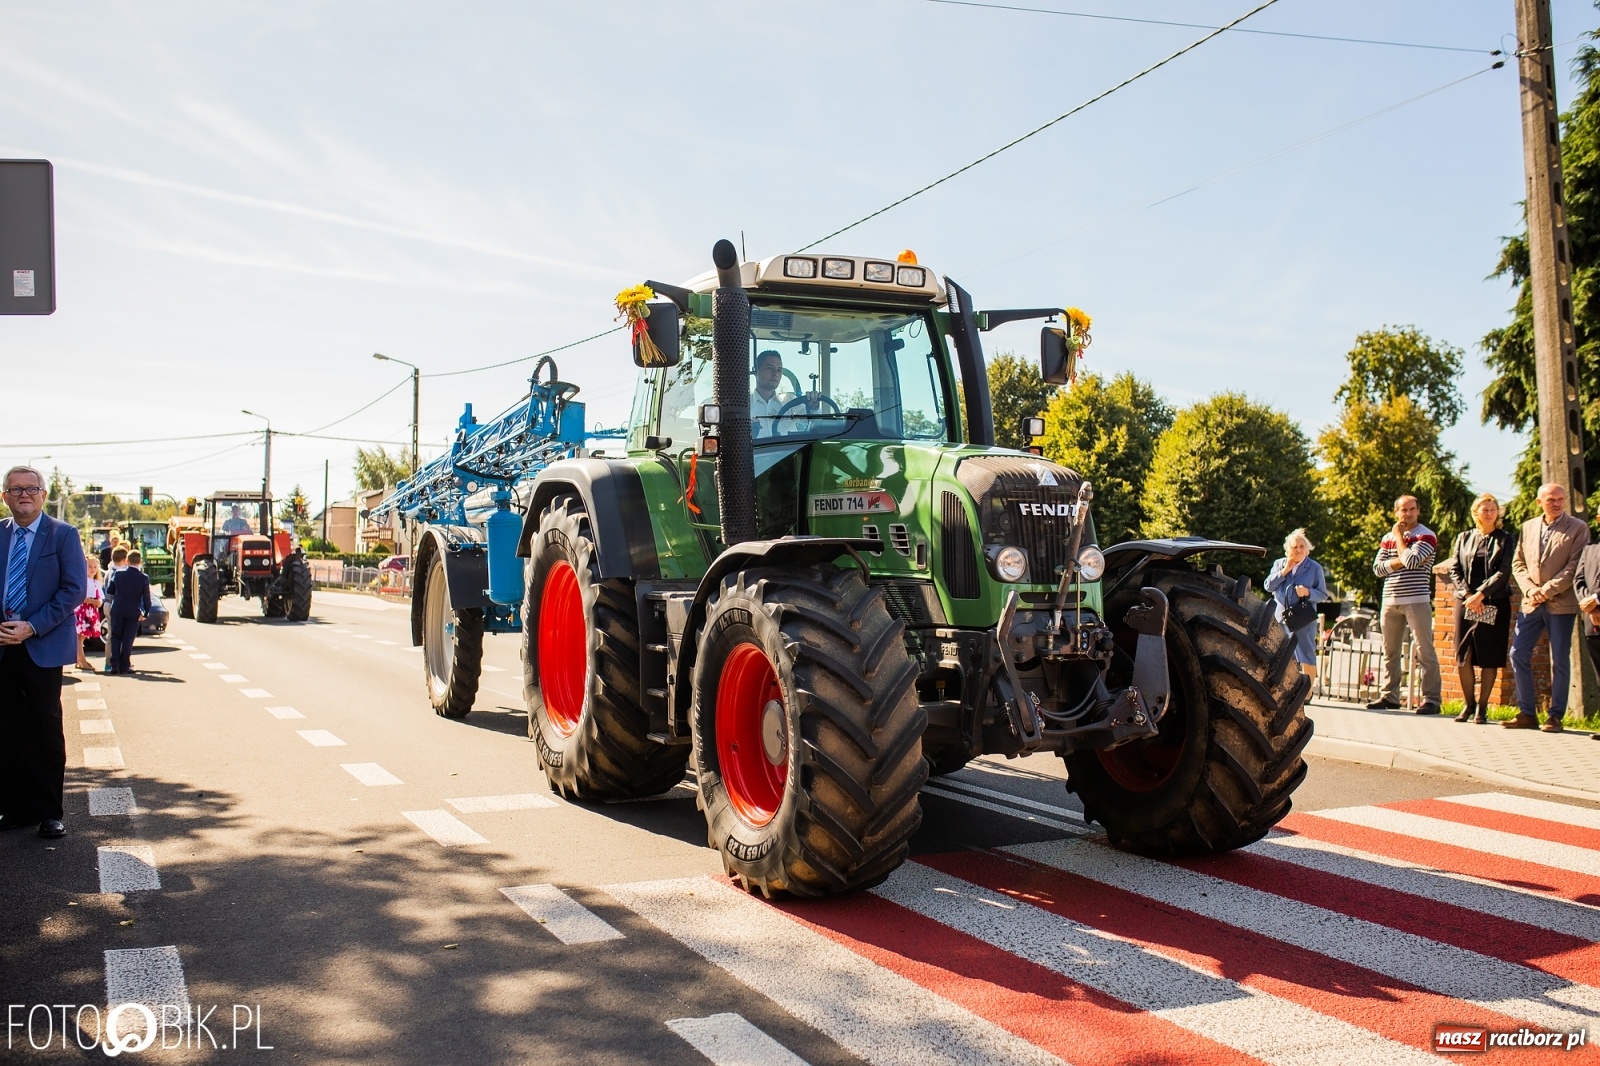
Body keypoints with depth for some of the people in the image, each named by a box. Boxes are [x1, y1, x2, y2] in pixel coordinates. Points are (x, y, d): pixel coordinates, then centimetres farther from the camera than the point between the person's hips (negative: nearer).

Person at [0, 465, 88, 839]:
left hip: (43, 646, -4)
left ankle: (49, 812, 8)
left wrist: (32, 627, -15)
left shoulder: (63, 535, -1)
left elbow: (75, 589, -7)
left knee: (46, 731, 1)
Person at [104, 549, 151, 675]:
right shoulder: (144, 578, -8)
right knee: (128, 639, 4)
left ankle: (114, 665, 3)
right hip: (134, 612, -1)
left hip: (117, 611, 1)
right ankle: (124, 666, 3)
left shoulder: (118, 574, -4)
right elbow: (146, 598, -5)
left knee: (115, 637, 10)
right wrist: (146, 612, 6)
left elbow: (108, 591, 5)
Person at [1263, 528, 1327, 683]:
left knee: (1307, 658, -4)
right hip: (1281, 618, 3)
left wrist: (1308, 592, -17)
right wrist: (1284, 570, -7)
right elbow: (1268, 586, 1)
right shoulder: (1279, 564, 12)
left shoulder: (1315, 568, 4)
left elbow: (1323, 594, 2)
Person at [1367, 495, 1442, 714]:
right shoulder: (1388, 538, 15)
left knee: (1424, 650, -6)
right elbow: (1377, 568, 6)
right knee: (1389, 651, 9)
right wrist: (1400, 561, -9)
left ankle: (1431, 699, -5)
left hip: (1416, 601, -6)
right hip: (1390, 601, 6)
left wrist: (1399, 536, -3)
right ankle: (1390, 696, 16)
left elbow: (1411, 560, -16)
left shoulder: (1426, 536, -1)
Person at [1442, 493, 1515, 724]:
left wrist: (1480, 594, -14)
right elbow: (1454, 569, 6)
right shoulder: (1463, 538, 12)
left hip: (1494, 603, -2)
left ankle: (1482, 707, 5)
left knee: (1489, 657, -2)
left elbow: (1504, 572, -5)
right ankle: (1468, 704, 11)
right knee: (1463, 655, -1)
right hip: (1465, 601, 2)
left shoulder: (1506, 539, 5)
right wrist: (1467, 595, -9)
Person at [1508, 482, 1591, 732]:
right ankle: (1527, 713, 9)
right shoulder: (1528, 527, 11)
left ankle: (1555, 716, 9)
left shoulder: (1577, 528, -2)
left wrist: (1549, 590, -15)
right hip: (1531, 603, 4)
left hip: (1561, 603, -4)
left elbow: (1575, 566, -9)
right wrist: (1529, 589, -6)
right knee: (1518, 654, 0)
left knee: (1559, 661, 1)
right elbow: (1518, 563, 10)